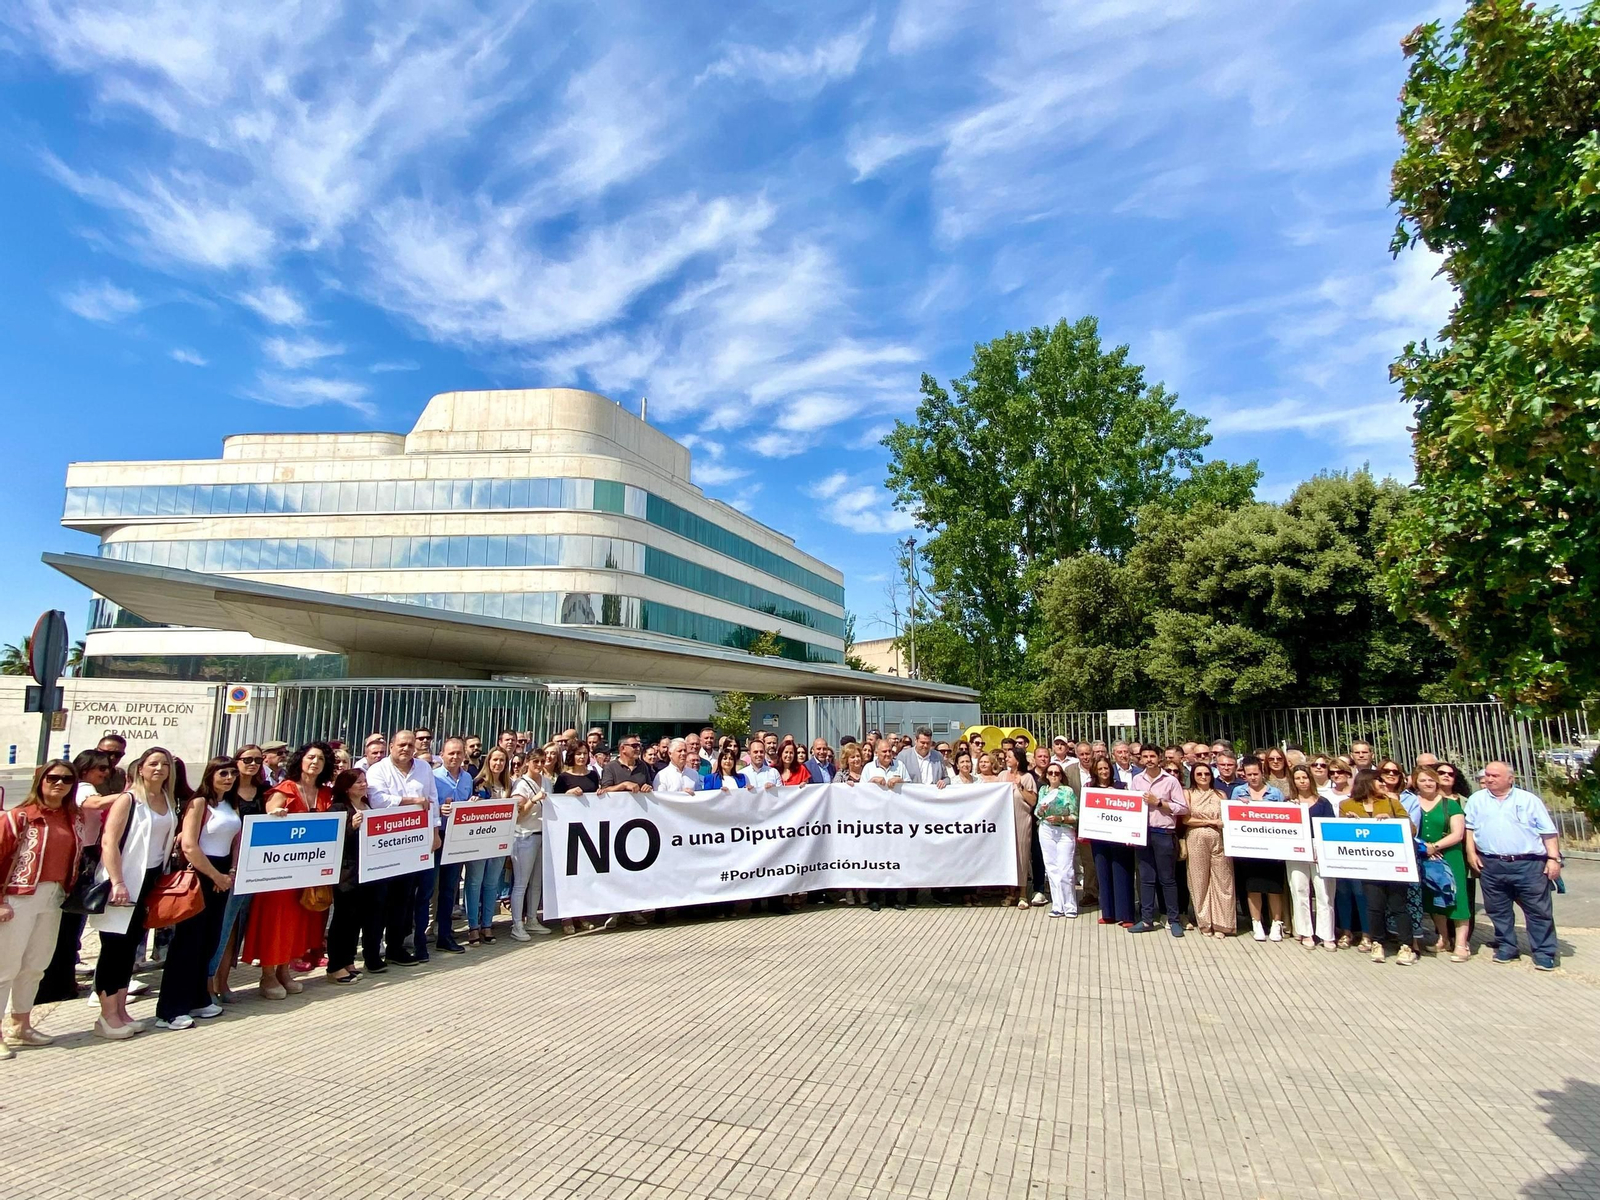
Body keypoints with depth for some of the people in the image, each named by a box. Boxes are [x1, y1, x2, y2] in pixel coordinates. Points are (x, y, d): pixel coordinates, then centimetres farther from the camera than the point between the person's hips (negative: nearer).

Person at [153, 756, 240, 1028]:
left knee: (209, 940, 13)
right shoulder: (199, 802, -10)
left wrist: (231, 873, 1)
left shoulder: (232, 806, 11)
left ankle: (197, 1000, 24)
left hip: (223, 877, 7)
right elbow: (188, 846, -17)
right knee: (187, 940, -3)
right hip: (199, 875, -7)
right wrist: (215, 876, -12)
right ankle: (169, 1010, 4)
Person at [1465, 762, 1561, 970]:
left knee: (1538, 910, 2)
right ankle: (1506, 947, 22)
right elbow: (1469, 828, 12)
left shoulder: (1529, 800, 5)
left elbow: (1548, 831, 4)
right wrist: (1471, 853, 3)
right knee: (1498, 910, 9)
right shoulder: (1476, 800, 10)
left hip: (1529, 865, -2)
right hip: (1491, 866, 2)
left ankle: (1544, 953, 11)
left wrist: (1554, 858, -3)